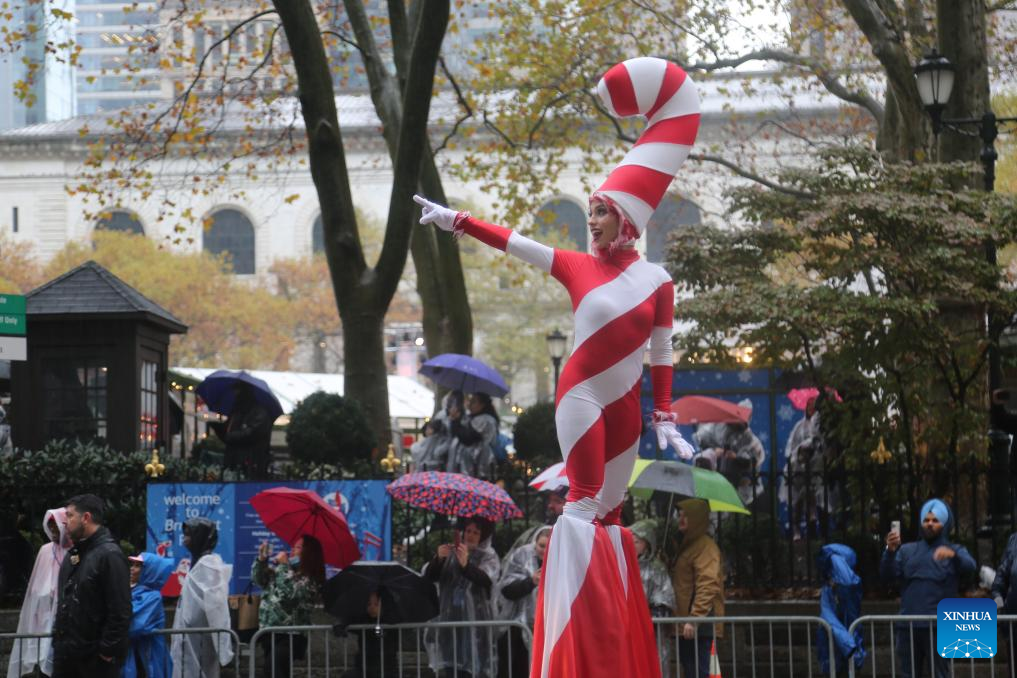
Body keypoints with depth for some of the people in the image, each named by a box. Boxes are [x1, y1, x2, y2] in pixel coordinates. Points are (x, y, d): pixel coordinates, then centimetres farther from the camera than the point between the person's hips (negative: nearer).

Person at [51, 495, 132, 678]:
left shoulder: (109, 555, -15)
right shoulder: (73, 553, 14)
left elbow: (120, 612, -19)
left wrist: (108, 650, -19)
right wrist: (58, 635, 16)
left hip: (95, 656, -9)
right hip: (66, 651, 9)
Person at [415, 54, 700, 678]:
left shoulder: (657, 281, 1)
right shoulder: (576, 266, -1)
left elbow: (662, 355, 4)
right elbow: (511, 241, 0)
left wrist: (665, 419, 2)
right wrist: (455, 220, -2)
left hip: (626, 405, 2)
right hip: (581, 395, -2)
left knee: (611, 510, 8)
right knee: (585, 504, -6)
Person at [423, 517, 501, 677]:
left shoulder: (488, 556, 5)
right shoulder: (451, 553, 14)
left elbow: (487, 580, -15)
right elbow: (429, 576, 4)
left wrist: (466, 564, -34)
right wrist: (438, 559, -16)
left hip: (474, 621, -3)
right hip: (449, 618, 3)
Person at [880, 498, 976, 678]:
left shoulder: (954, 551, 10)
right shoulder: (907, 550, 17)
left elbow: (970, 566, -12)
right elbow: (887, 577, 5)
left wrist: (953, 554, -34)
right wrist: (890, 551, -14)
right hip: (908, 625, 3)